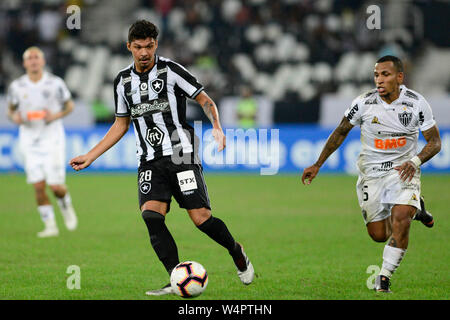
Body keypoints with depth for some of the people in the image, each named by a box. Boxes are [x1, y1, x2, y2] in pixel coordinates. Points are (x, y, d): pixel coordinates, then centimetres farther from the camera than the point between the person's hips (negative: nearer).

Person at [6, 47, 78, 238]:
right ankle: (50, 225, 6)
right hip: (29, 141, 2)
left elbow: (69, 106, 6)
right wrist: (15, 117, -9)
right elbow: (10, 110, 14)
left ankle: (66, 207, 27)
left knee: (56, 186, -7)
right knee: (38, 186, -6)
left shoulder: (55, 83, -5)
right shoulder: (17, 86, 1)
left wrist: (56, 116, -13)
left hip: (52, 138, -2)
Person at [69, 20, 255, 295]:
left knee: (201, 218, -11)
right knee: (151, 215, -19)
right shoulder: (124, 81, 12)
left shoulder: (171, 70, -3)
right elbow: (121, 125, 22)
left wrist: (217, 127, -22)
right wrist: (90, 156, 18)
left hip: (181, 155, -4)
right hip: (150, 162, 4)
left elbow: (205, 101, -2)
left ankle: (237, 253, 19)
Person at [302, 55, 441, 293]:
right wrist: (317, 165, 5)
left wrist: (415, 161, -20)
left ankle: (385, 276, -8)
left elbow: (434, 142, -1)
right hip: (371, 171, 2)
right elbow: (340, 133, 5)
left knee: (400, 221, -24)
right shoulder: (364, 103, -10)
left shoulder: (417, 104, -10)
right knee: (378, 235, 3)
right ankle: (413, 208, 34)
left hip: (403, 169, -2)